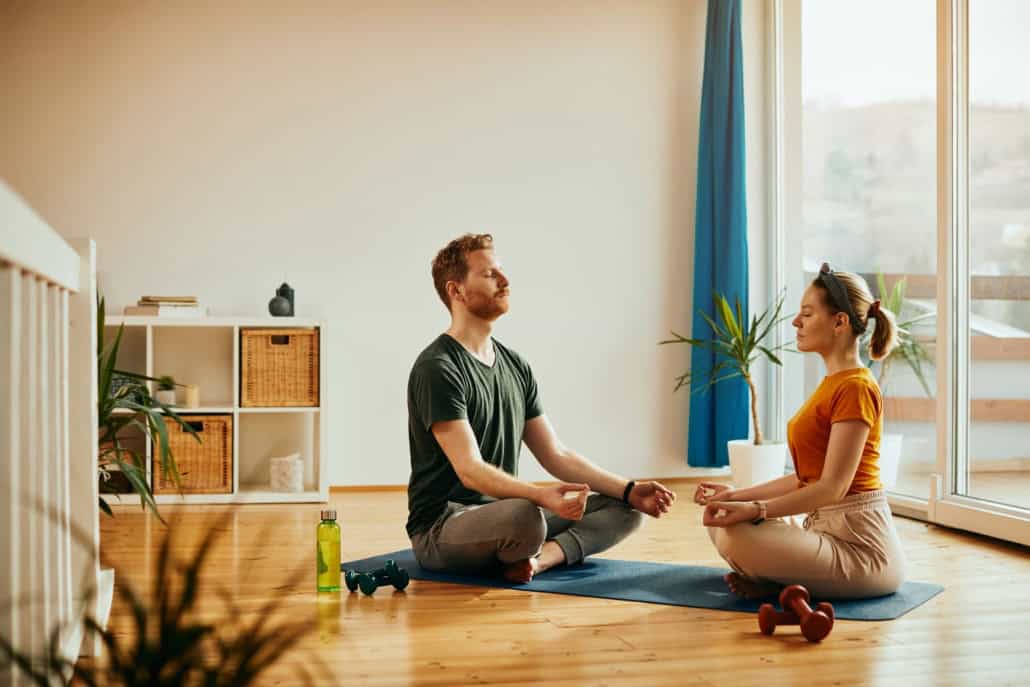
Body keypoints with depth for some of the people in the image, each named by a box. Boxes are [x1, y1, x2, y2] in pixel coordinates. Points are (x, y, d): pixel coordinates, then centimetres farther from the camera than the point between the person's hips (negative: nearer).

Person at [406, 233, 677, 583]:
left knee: (623, 509, 0)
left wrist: (629, 490, -1)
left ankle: (537, 557, -21)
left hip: (501, 510, 9)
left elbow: (556, 455, 11)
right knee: (525, 517, -40)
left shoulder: (515, 366, 11)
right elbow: (470, 470, -25)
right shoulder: (437, 369, -15)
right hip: (443, 528, -8)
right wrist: (541, 496, -42)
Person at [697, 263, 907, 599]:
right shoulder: (833, 383, 14)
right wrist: (737, 495, 12)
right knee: (719, 521, 13)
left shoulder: (855, 387, -16)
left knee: (735, 537, -27)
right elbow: (806, 478, 15)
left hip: (860, 546, -10)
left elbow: (833, 487, -22)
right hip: (825, 527, 10)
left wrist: (754, 510, -29)